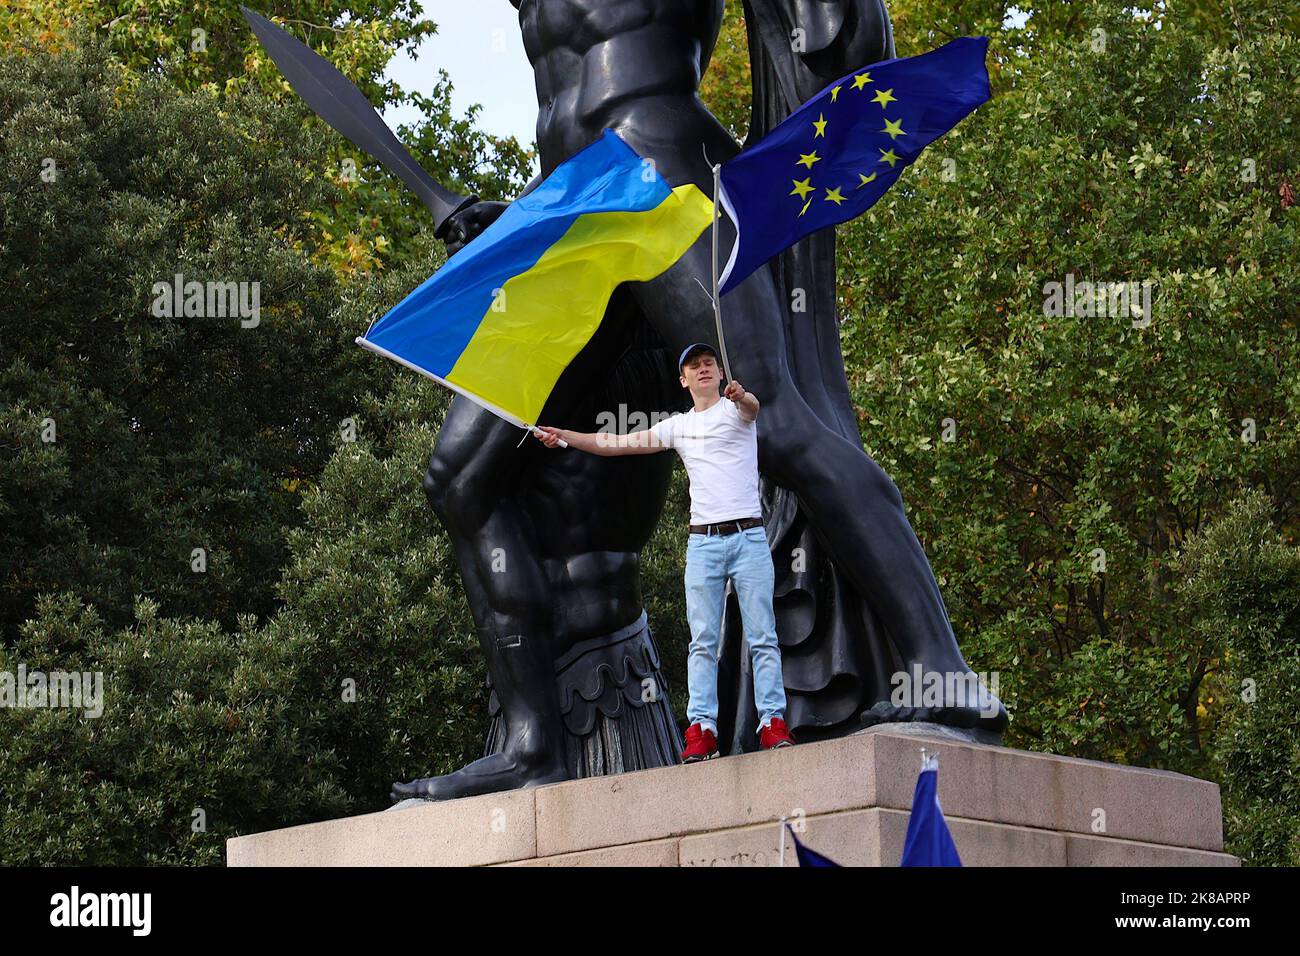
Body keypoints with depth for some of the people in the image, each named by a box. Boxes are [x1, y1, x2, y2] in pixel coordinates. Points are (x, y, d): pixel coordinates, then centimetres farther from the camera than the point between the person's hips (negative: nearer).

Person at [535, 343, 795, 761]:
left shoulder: (736, 410, 4)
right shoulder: (679, 427, 15)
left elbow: (753, 407, -22)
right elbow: (617, 443, 14)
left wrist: (741, 396, -47)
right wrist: (563, 435, 4)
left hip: (749, 538, -4)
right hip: (702, 541, 4)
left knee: (762, 636, -4)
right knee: (703, 641, -1)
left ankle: (773, 722, -5)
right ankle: (702, 727, -4)